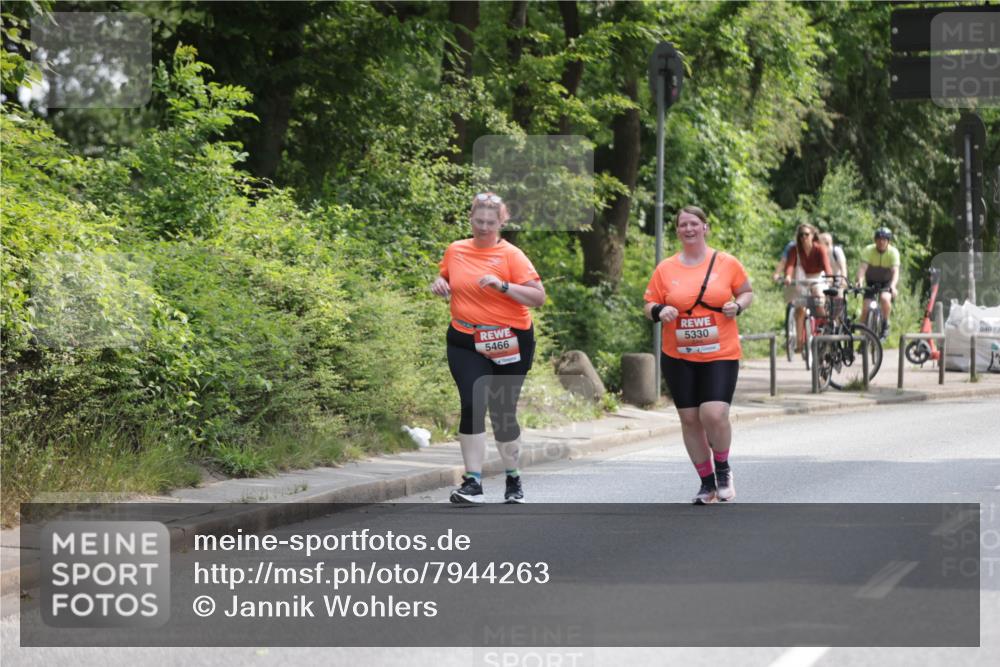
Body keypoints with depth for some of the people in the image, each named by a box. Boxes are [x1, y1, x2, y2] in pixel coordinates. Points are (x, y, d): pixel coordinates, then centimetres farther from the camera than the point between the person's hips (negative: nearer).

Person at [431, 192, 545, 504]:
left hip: (508, 343, -2)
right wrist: (440, 283, 2)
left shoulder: (510, 255, -6)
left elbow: (538, 297, -11)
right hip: (466, 342, 2)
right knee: (472, 406, -13)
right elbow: (446, 279, 25)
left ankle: (513, 479, 25)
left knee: (502, 412, 5)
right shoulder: (455, 250, 6)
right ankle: (473, 483, -10)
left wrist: (502, 286, -23)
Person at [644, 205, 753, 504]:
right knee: (689, 418, 4)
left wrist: (737, 306, -9)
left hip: (720, 355, -2)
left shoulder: (727, 263, 0)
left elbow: (747, 292, 12)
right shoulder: (665, 269, 3)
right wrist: (659, 311, -14)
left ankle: (723, 469, 11)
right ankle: (707, 481, 20)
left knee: (714, 413, -17)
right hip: (678, 357, 2)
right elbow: (649, 305, 8)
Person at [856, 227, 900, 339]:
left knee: (885, 298, -31)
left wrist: (893, 286, -49)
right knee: (865, 307, -13)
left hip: (886, 283, -1)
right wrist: (859, 280, -49)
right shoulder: (868, 250, -18)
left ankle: (885, 324, -10)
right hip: (871, 282, 1)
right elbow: (863, 267, -30)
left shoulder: (893, 252, -20)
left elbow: (895, 271, -31)